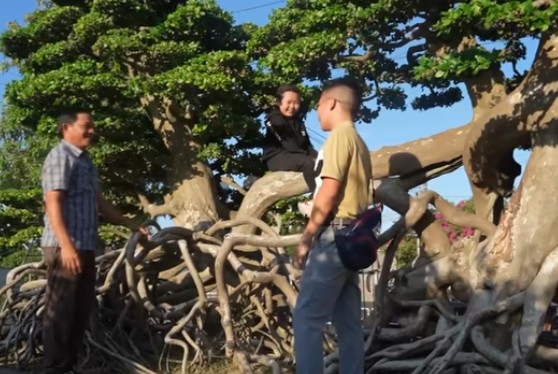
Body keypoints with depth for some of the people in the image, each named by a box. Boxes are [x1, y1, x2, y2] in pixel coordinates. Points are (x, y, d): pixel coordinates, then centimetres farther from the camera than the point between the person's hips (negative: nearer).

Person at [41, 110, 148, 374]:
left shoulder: (85, 161, 21)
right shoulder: (60, 156, -7)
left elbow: (99, 203, 26)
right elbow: (53, 202, -18)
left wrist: (131, 225, 24)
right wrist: (66, 244, -27)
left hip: (85, 246, 9)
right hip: (65, 246, -9)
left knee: (82, 308, 13)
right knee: (60, 309, -4)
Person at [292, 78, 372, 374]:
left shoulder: (339, 136, -6)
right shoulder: (358, 142, 22)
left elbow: (329, 192, -15)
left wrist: (306, 238, -12)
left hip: (334, 236, -10)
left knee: (306, 318, -10)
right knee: (348, 323, 8)